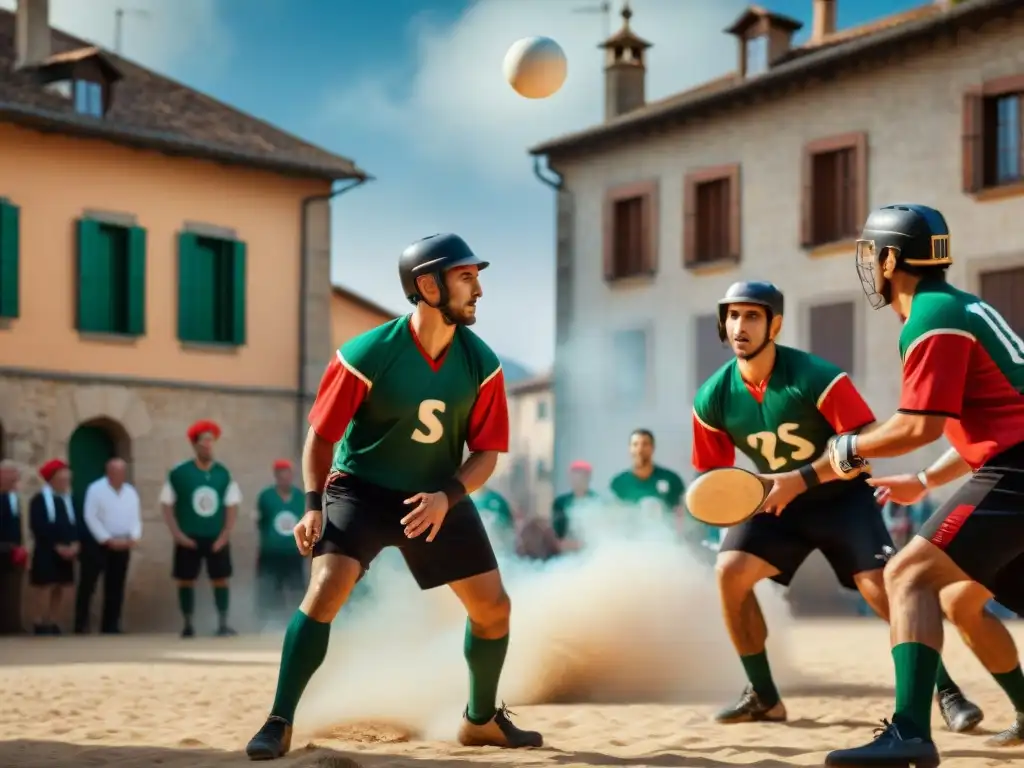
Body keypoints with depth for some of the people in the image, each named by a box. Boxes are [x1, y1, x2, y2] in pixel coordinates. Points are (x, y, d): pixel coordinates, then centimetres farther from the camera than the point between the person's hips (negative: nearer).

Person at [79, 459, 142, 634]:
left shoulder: (131, 492, 9)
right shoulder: (96, 489, -8)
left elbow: (135, 518, 9)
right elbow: (90, 517, -13)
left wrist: (135, 536, -12)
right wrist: (108, 540, -17)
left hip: (122, 546, 5)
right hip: (97, 543, -5)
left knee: (115, 587, 7)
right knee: (88, 585, -6)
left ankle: (110, 626, 13)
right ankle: (81, 625, -2)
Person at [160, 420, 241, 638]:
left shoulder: (223, 473, 3)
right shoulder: (178, 473, -4)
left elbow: (232, 506, 5)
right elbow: (166, 504, -1)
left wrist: (225, 534, -5)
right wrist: (177, 534, -9)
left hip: (216, 538, 2)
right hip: (189, 539, -2)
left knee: (221, 580, 1)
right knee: (186, 580, 2)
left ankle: (223, 624, 8)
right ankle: (188, 625, 12)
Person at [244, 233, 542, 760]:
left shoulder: (481, 363, -10)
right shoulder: (367, 355, -21)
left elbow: (486, 452, -4)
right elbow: (321, 435, -9)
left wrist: (446, 497, -21)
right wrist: (314, 505, -17)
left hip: (440, 495, 4)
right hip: (361, 489, -4)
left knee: (493, 607, 5)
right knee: (327, 589, -24)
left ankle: (481, 721, 28)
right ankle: (279, 724, -14)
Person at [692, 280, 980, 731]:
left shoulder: (814, 376, -24)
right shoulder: (713, 398, -11)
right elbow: (713, 473, 2)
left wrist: (801, 480, -34)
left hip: (842, 495, -4)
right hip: (777, 501, 4)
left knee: (879, 586, -19)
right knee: (729, 571, -15)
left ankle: (945, 690, -3)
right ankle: (764, 697, -1)